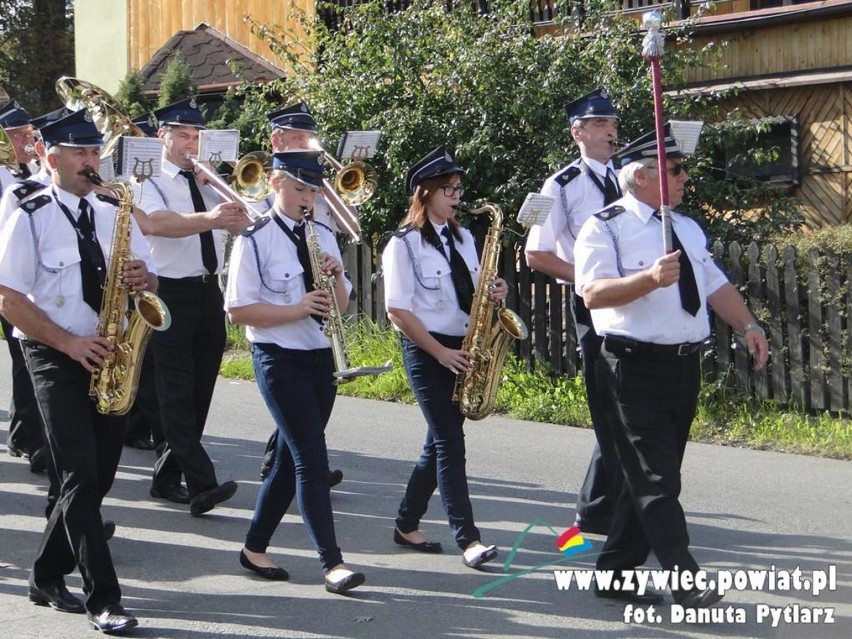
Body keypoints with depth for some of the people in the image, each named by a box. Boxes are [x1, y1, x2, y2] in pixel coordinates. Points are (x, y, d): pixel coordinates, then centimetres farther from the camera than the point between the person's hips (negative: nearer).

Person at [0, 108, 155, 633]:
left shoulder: (114, 212, 10)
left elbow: (151, 281, 14)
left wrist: (143, 280, -11)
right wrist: (70, 342, -18)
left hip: (109, 354, 5)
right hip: (56, 355, -5)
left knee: (99, 473, 8)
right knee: (81, 475, -12)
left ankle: (48, 577, 25)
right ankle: (103, 599, -10)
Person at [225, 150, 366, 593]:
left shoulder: (323, 237, 11)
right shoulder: (255, 241, -7)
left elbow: (341, 305, 15)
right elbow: (238, 310, -12)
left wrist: (336, 277, -6)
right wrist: (296, 310, -21)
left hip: (321, 356, 6)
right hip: (279, 357, -6)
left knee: (292, 456, 11)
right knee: (312, 459, -11)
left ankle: (255, 547, 23)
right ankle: (332, 563, -10)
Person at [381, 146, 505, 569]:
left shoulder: (462, 238, 13)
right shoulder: (404, 244, -7)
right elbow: (398, 311, -12)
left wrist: (493, 294, -3)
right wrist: (441, 353, -15)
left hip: (461, 348, 7)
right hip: (425, 350, -7)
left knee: (440, 441, 10)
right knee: (450, 442, -11)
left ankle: (407, 525, 22)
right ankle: (468, 539, -12)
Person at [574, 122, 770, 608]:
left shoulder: (688, 229, 17)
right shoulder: (606, 227, -7)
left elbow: (716, 285, 17)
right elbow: (593, 292, -19)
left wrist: (747, 324, 1)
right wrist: (649, 279, -33)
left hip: (685, 366, 8)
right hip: (636, 370, -8)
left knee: (651, 477, 12)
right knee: (657, 481, -8)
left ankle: (617, 572, 21)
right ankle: (687, 582, -10)